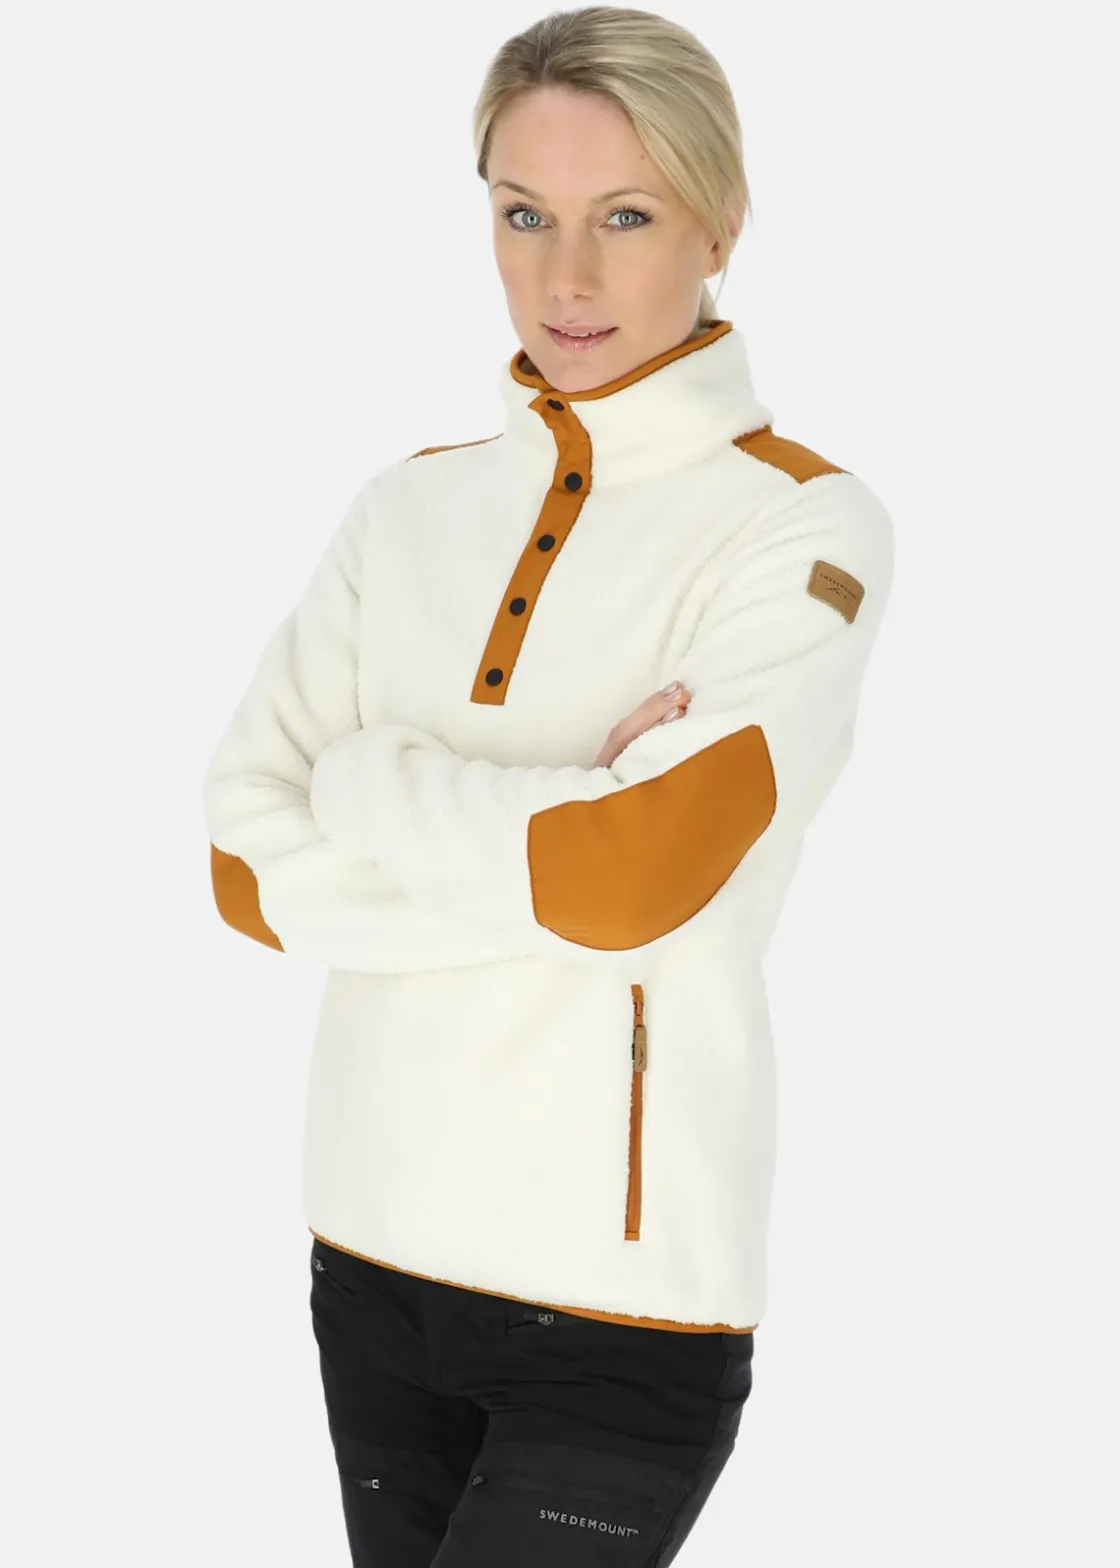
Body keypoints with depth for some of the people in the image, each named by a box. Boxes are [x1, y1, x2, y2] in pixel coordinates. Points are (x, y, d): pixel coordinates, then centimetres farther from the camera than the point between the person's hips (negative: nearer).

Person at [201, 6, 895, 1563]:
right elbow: (244, 866, -1)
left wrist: (363, 780, -5)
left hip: (620, 1301, -5)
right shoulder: (412, 507, 7)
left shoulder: (804, 526, -7)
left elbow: (632, 879, -20)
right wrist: (544, 866, -14)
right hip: (376, 1244, 5)